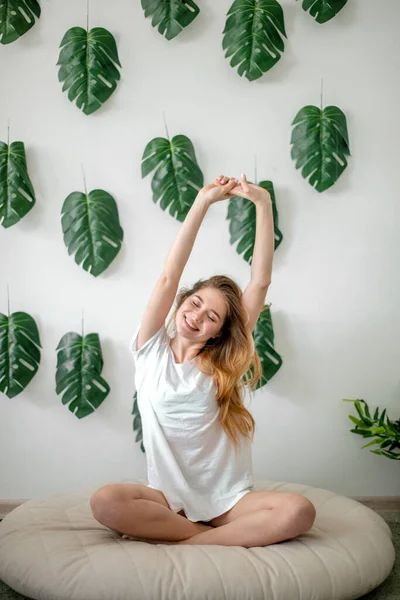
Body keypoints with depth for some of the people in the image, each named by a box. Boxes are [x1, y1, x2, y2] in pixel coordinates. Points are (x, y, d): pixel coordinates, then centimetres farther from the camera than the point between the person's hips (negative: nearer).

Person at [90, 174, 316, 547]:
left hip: (226, 499, 1)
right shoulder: (152, 351, 6)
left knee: (299, 512, -29)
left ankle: (172, 542, -20)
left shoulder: (224, 363, 6)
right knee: (105, 502, -32)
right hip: (167, 497, 0)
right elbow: (169, 278, -6)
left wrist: (263, 202, -8)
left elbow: (261, 281, -2)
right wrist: (203, 202, -9)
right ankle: (231, 537, -19)